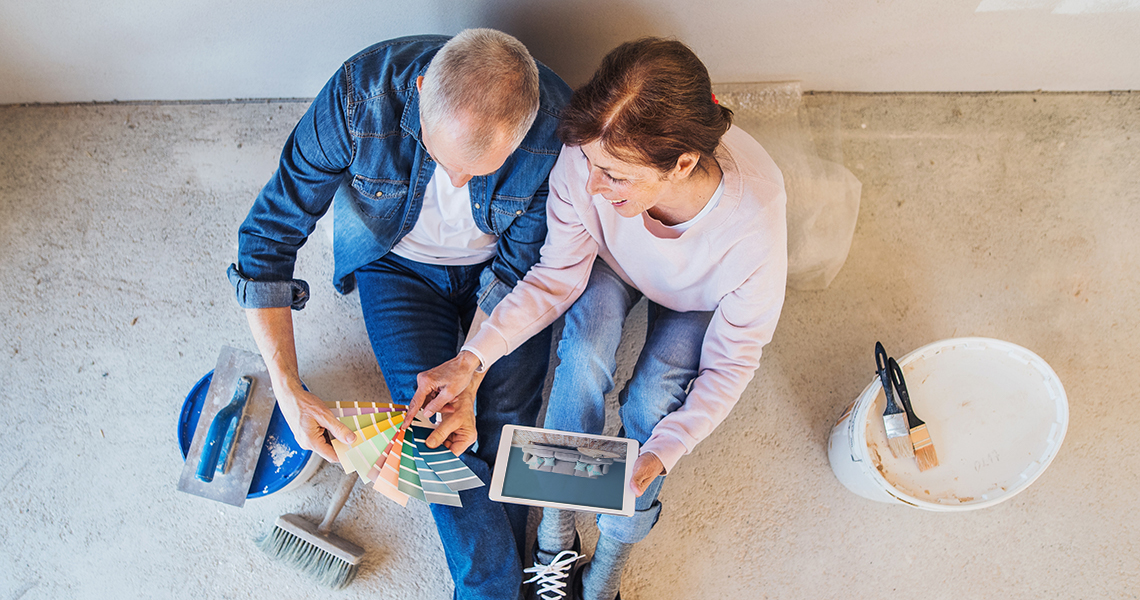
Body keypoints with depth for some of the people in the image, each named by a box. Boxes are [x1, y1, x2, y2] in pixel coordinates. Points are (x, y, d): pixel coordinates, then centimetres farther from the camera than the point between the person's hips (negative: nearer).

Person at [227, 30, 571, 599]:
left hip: (496, 263, 1)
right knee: (431, 416, -15)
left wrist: (468, 379, -23)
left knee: (504, 420, -13)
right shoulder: (360, 95, -33)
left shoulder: (557, 126, -31)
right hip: (398, 262, 0)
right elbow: (267, 237, -23)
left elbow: (519, 268, -15)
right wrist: (289, 391, -28)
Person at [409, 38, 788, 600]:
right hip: (612, 262, 2)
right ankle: (555, 546, -7)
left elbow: (731, 363, -25)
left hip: (700, 297, -1)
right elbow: (558, 277, -21)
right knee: (582, 359, -27)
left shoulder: (754, 223, -42)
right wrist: (471, 357, -31)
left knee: (652, 400, -23)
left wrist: (663, 452, -36)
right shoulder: (590, 158, -38)